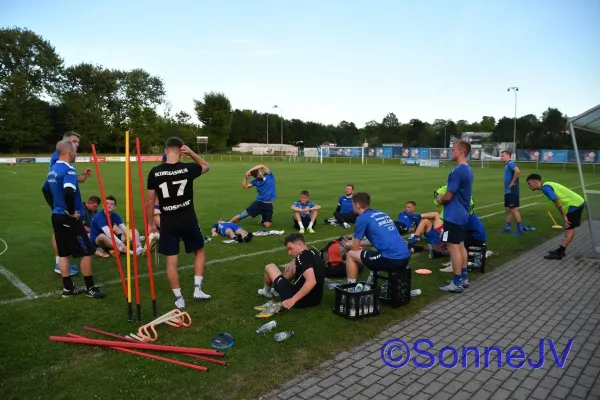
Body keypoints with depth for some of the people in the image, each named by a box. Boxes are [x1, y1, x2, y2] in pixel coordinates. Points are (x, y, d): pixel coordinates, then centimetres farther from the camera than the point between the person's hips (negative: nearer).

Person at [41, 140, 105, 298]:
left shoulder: (53, 169, 11)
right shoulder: (68, 170, -18)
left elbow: (45, 190, 24)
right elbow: (68, 192, -34)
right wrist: (71, 211, -20)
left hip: (57, 216, 9)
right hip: (69, 219, -9)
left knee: (63, 253, 13)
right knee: (86, 252, 0)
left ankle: (68, 288, 21)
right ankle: (90, 288, 7)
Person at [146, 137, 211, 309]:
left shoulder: (154, 172, -5)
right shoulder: (187, 168, -9)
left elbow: (150, 201, -1)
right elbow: (206, 166, 13)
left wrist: (150, 223, 11)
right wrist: (192, 153, 1)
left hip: (167, 222, 1)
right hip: (188, 219, -1)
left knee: (171, 261, 9)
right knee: (199, 251, 20)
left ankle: (179, 298, 16)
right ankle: (197, 289, 17)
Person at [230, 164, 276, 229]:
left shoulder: (269, 175, -3)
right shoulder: (256, 181, 4)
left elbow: (262, 166, -17)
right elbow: (245, 186, 7)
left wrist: (249, 171, -17)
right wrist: (246, 177, -6)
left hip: (268, 205, -2)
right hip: (258, 202, 2)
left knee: (267, 225, -7)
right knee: (243, 214, -5)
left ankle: (263, 219, 27)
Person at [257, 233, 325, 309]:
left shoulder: (302, 256, -20)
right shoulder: (313, 254, 6)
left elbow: (311, 281, -33)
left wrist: (293, 300, -30)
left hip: (299, 300, -9)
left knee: (269, 267, 6)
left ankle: (267, 291, 36)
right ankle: (278, 290, 31)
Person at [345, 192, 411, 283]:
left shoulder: (362, 218, -2)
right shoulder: (381, 213, 19)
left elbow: (355, 248, 4)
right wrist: (354, 242, 36)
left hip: (390, 260, -8)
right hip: (405, 258, 8)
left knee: (351, 255, 10)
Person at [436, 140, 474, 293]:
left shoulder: (457, 171, -21)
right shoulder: (468, 170, 10)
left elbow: (448, 196, -18)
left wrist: (440, 199, 2)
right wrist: (444, 197, 8)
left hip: (453, 215, -10)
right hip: (463, 214, 10)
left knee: (454, 247, -3)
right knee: (461, 246, 16)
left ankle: (457, 283, 3)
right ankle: (463, 278, 25)